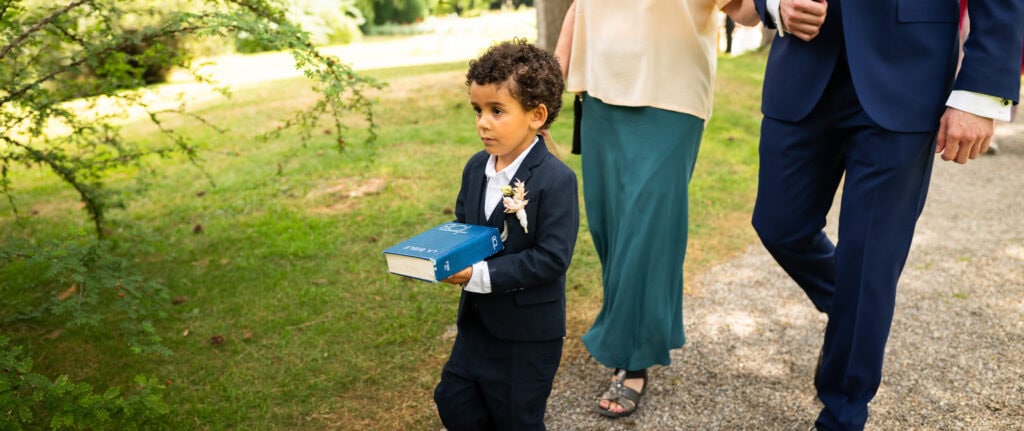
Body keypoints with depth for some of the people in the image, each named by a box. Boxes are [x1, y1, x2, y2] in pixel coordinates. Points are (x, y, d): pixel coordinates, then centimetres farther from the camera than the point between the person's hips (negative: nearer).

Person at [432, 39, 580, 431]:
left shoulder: (556, 180, -22)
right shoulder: (475, 167, 0)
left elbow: (552, 258, -25)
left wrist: (483, 275, -27)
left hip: (530, 331, -6)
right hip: (477, 319, 7)